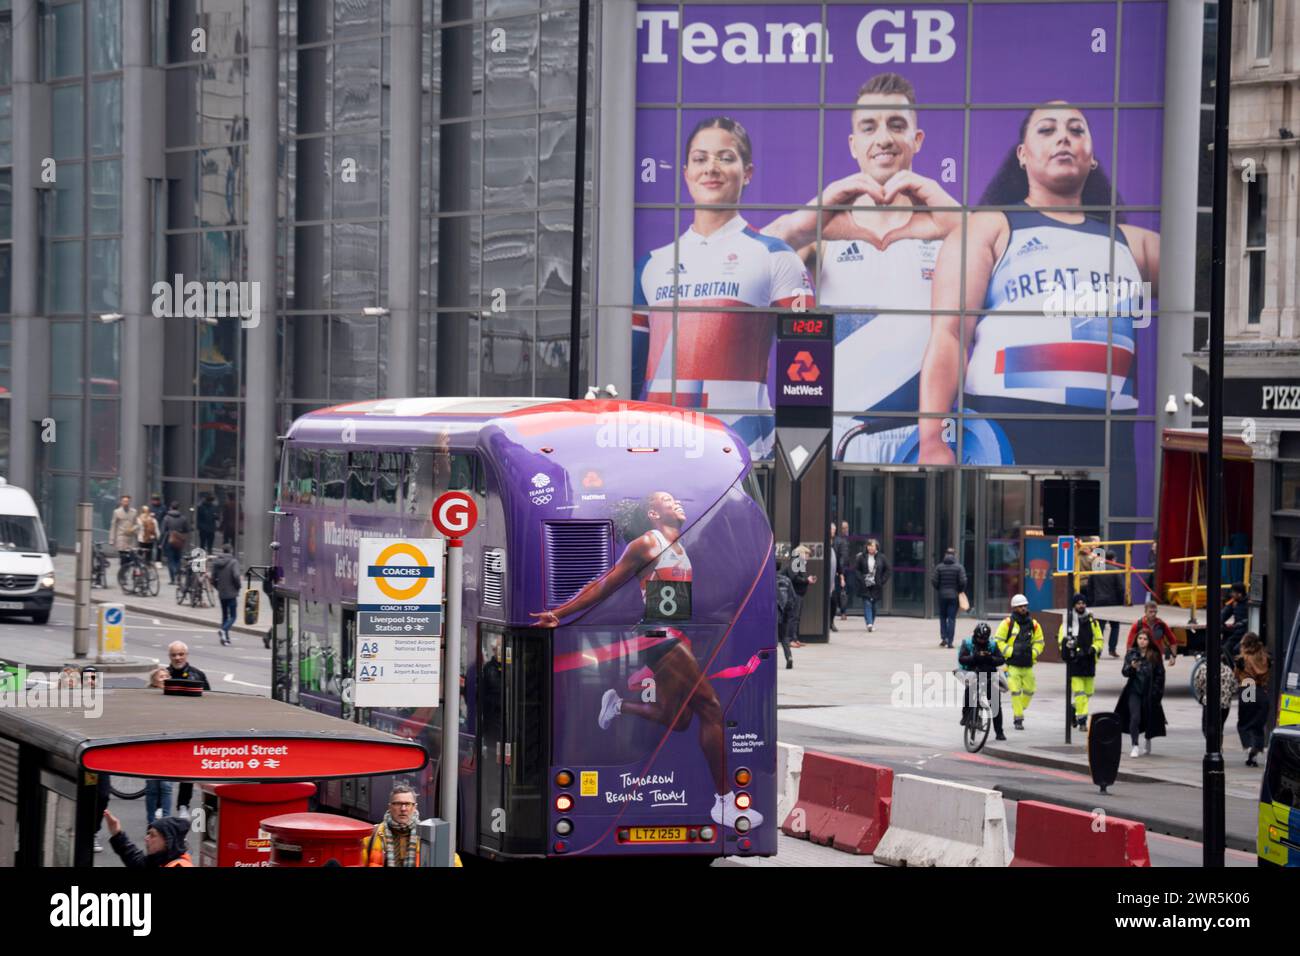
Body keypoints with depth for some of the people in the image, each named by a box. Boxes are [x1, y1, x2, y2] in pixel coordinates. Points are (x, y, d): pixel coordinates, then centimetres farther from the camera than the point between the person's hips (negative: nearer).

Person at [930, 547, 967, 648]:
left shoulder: (939, 567, 0)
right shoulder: (959, 567, -5)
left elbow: (934, 581, -4)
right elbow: (963, 581, -11)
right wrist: (960, 591, 7)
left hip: (942, 595, 1)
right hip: (954, 596, -1)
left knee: (942, 617, 15)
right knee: (952, 618, 2)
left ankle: (943, 638, 0)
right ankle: (950, 642, -2)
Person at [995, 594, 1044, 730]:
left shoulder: (1033, 624, 8)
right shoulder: (1008, 623, -4)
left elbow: (1039, 642, 17)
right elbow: (998, 640, -2)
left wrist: (1033, 653, 0)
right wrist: (1009, 652, -11)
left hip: (1028, 664, 4)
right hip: (1012, 664, -4)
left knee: (1029, 690, 8)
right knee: (1016, 691, -8)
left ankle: (1019, 710, 30)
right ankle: (1018, 719, -3)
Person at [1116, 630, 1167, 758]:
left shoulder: (1155, 656, 0)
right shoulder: (1131, 654, 2)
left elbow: (1160, 675, 3)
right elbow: (1125, 672, -3)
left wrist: (1157, 692, -4)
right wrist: (1131, 667, -24)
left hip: (1149, 693, 0)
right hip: (1134, 691, 0)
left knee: (1149, 718, 10)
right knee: (1135, 717, -14)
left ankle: (1148, 742, 32)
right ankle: (1135, 746, -12)